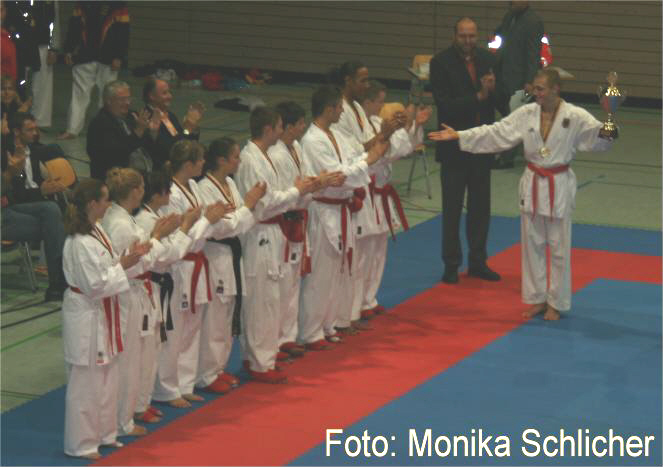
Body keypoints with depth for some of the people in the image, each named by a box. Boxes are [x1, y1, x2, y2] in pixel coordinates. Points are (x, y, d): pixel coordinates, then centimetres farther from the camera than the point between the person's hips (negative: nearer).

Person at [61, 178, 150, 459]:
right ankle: (81, 444, 12)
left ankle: (103, 433, 32)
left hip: (102, 314, 10)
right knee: (86, 382, 1)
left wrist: (131, 258, 0)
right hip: (85, 317, -10)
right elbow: (95, 284, -23)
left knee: (107, 377, 19)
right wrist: (124, 264, -20)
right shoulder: (80, 243, -24)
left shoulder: (96, 231, 7)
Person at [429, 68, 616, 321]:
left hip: (559, 187, -4)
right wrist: (459, 136, -5)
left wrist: (607, 133, -43)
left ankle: (556, 303, 19)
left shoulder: (575, 116, -13)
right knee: (532, 244, 12)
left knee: (559, 247, 5)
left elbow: (598, 134, -19)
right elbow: (496, 133, -1)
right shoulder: (526, 114, -2)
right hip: (532, 185, 4)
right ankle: (537, 299, 26)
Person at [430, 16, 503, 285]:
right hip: (454, 146, -4)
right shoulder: (441, 63, -11)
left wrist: (492, 89, -19)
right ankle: (451, 265, 14)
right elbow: (445, 104, -18)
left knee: (480, 206, 12)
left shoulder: (487, 59, 3)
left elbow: (496, 99, 4)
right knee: (452, 207, 3)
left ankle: (478, 262, 23)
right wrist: (478, 97, -24)